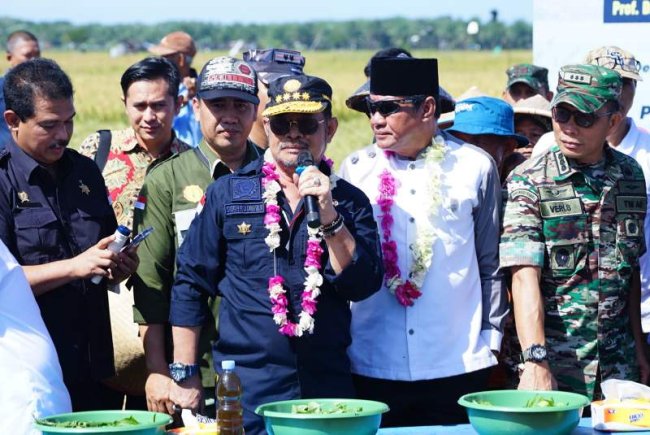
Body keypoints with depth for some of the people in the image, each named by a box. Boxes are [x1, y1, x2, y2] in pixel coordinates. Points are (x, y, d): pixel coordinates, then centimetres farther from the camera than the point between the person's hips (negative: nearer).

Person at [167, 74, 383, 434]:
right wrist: (184, 375, 3)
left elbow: (363, 285, -4)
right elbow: (190, 285, 6)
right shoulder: (227, 193, 4)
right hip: (245, 389, -1)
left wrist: (329, 216, -14)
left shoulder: (349, 201, 7)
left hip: (327, 387, 1)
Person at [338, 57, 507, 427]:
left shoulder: (475, 167, 3)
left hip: (457, 367, -1)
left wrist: (490, 341, 6)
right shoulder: (355, 170, 6)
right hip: (370, 366, 1)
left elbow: (492, 264, 8)